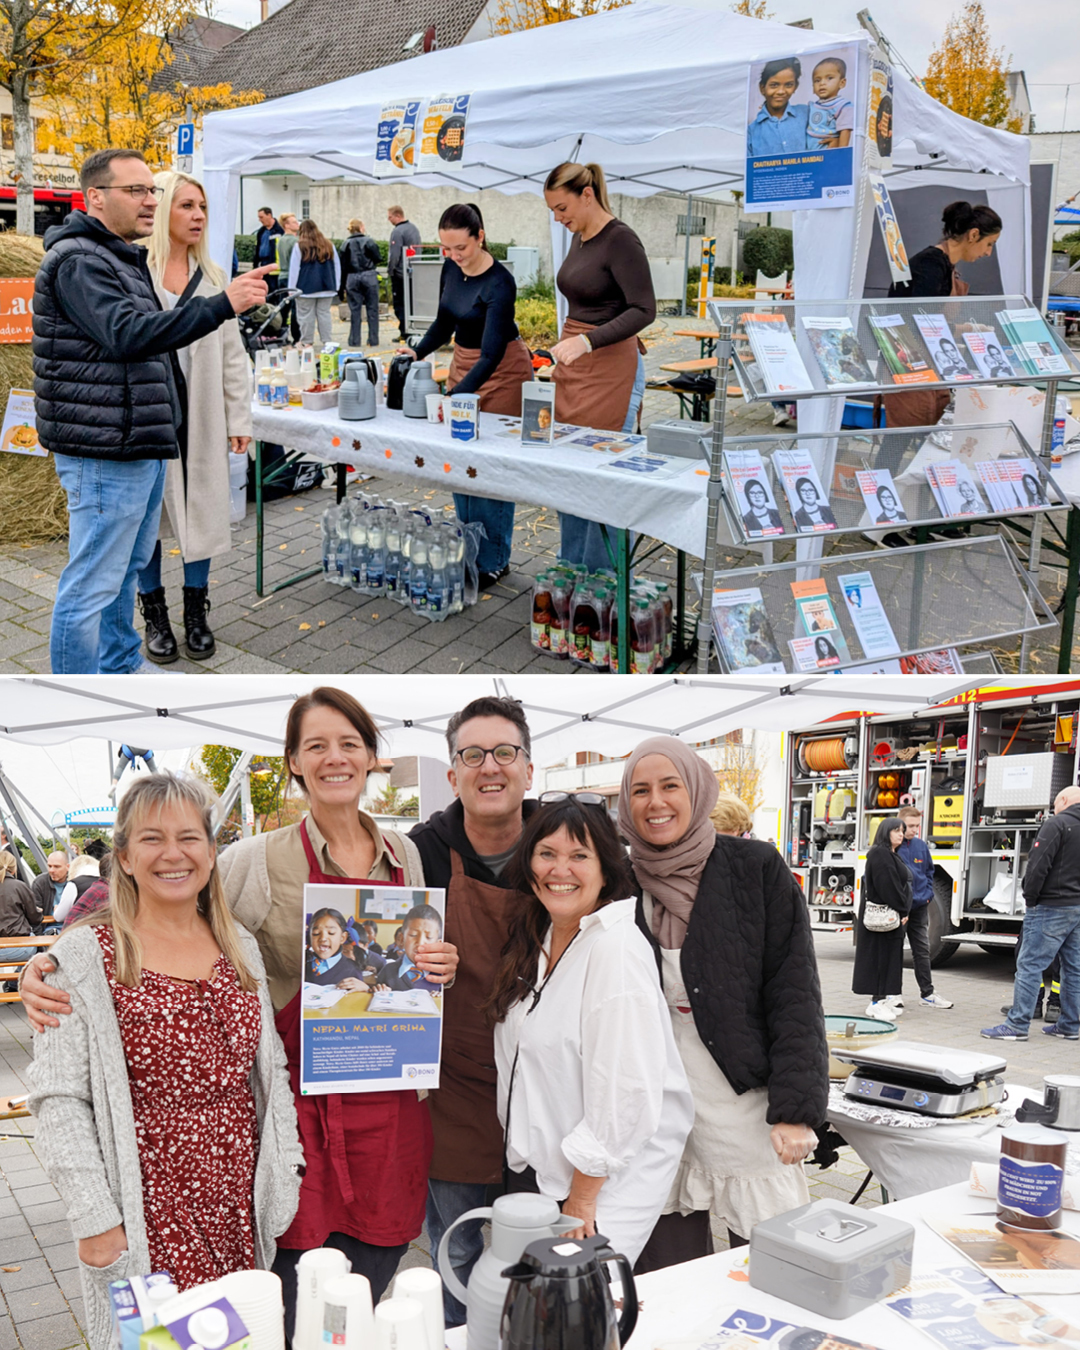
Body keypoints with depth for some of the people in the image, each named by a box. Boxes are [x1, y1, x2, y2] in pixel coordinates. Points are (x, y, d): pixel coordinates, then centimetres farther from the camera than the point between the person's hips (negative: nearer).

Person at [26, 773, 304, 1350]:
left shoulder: (239, 947, 8)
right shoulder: (86, 958, -8)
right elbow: (60, 1102, -10)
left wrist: (287, 1169, 9)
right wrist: (95, 1220, -13)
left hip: (242, 1205, 5)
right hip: (149, 1210, -4)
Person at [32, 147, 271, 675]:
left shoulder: (123, 258, 19)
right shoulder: (79, 261, -16)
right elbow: (126, 334, -31)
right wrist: (222, 304, -36)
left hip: (139, 447, 11)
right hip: (104, 453, -11)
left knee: (127, 566, 22)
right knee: (92, 584, -4)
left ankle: (122, 666, 38)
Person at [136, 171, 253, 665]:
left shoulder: (214, 278, 8)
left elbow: (232, 355, 10)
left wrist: (239, 420, 5)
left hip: (201, 417, 3)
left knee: (201, 510, 8)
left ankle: (196, 614, 22)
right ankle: (154, 616, 21)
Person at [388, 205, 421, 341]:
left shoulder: (397, 232, -17)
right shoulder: (414, 228, 10)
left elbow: (394, 255, -19)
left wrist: (390, 270, -7)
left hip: (400, 274, -8)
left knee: (400, 304, -3)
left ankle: (404, 332, -5)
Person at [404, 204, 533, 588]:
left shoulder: (499, 283, -26)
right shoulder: (451, 269, -3)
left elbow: (492, 353, -30)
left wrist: (457, 395, -40)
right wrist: (417, 352, -7)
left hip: (502, 370, -8)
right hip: (462, 364, 8)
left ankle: (494, 560, 3)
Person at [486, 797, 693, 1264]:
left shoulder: (617, 949, -20)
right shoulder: (537, 939, 8)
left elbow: (626, 1096, -23)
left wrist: (579, 1205, -18)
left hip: (604, 1185, -8)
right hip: (538, 1168, 8)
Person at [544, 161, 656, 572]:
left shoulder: (620, 240, -14)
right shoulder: (579, 239, 12)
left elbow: (643, 310, -21)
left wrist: (585, 341, -29)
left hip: (610, 368, -9)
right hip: (573, 367, 9)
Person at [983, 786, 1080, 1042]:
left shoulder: (1056, 824, -11)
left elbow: (1038, 865, -18)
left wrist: (1030, 899, -8)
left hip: (1052, 907, -8)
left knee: (1030, 965, -7)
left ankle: (1017, 1025, -8)